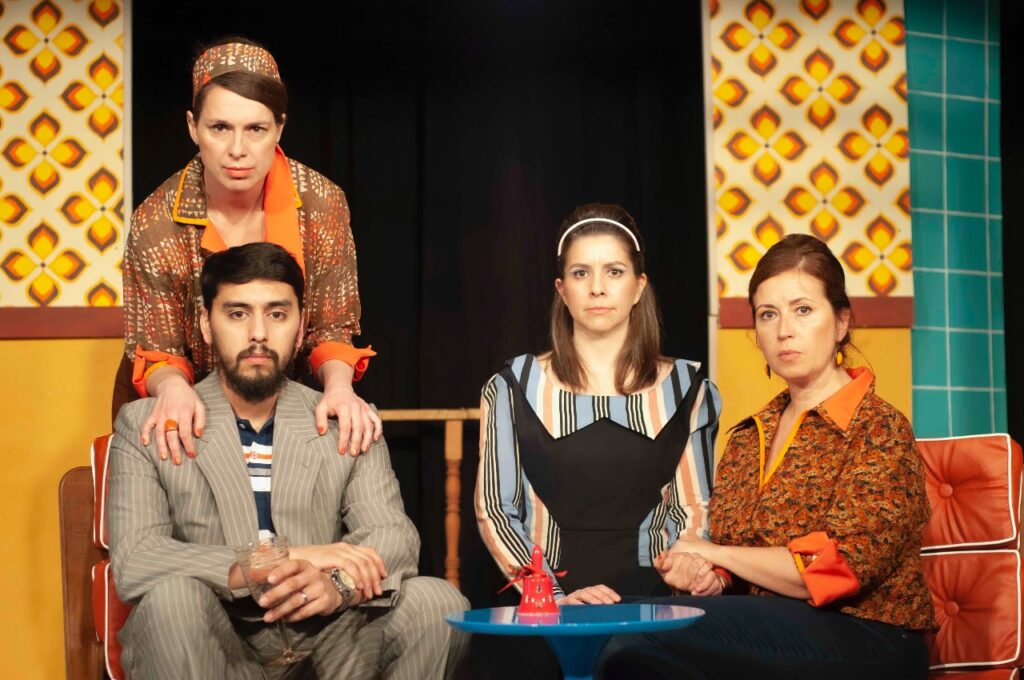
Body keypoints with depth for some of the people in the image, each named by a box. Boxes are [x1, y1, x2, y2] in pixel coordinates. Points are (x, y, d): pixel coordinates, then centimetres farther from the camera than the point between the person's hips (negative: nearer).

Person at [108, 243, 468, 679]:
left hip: (325, 639, 2)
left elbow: (392, 537, -2)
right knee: (173, 595, -33)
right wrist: (284, 560, -23)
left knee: (439, 603, -21)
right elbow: (132, 562, -12)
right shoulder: (144, 426, 2)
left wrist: (339, 585, -27)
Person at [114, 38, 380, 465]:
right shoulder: (156, 224, -19)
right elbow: (156, 352, -11)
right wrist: (172, 386, -34)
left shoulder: (322, 203, -16)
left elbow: (332, 330, -8)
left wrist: (338, 385, -29)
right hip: (191, 414, -1)